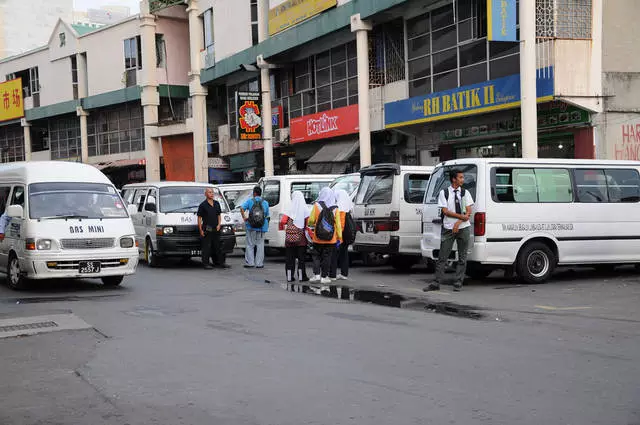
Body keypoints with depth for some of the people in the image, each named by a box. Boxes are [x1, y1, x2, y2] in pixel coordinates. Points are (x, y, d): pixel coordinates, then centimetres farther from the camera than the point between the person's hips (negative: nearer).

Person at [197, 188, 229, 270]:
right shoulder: (203, 205, -5)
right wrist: (201, 230, -9)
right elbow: (199, 218, -4)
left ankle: (220, 263, 17)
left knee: (217, 247, 11)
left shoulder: (217, 204, 11)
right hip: (207, 230, -5)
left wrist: (219, 224, 3)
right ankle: (206, 264, 3)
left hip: (216, 229, 5)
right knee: (206, 247, -3)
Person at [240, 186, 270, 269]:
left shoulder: (250, 201, 0)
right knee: (260, 245, 6)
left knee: (250, 245, 7)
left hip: (251, 227, -1)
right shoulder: (265, 203, 5)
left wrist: (244, 217, -8)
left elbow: (242, 208, -14)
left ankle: (250, 262, 4)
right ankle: (259, 263, 5)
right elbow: (267, 215, 6)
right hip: (262, 227, 1)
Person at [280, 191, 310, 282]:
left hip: (290, 236, 1)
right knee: (301, 256, 7)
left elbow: (283, 221, -8)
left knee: (290, 257, 7)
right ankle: (301, 276, 8)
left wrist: (285, 227, 11)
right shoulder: (305, 209, -4)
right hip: (301, 237, -1)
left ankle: (290, 276, 8)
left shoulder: (290, 209, -2)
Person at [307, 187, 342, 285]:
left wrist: (312, 225, 17)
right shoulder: (335, 209, -3)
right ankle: (324, 277, 10)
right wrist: (339, 238, 4)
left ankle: (316, 274, 4)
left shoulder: (317, 206, -6)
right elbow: (338, 225, -2)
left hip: (318, 238, -1)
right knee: (327, 257, 7)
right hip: (330, 239, 1)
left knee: (316, 256, 13)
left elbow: (311, 220, -6)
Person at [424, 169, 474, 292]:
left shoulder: (465, 193, 7)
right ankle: (436, 283, 3)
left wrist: (458, 223, -11)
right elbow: (446, 211, -5)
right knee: (442, 257, -1)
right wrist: (461, 216, -10)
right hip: (448, 228, -2)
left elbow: (469, 212, 0)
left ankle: (458, 283, 10)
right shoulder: (444, 193, 2)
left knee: (462, 258, 3)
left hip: (463, 228, 2)